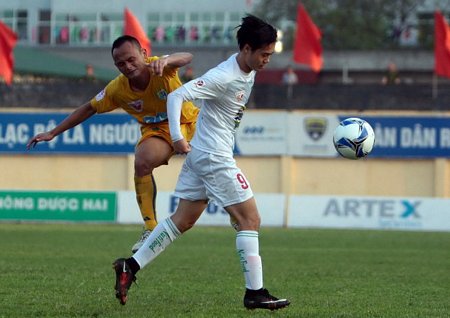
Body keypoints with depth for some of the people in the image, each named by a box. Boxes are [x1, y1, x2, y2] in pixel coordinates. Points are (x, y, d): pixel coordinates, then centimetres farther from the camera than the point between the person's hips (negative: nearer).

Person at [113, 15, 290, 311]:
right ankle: (255, 293, -1)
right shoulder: (224, 77, -23)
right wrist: (177, 137, -32)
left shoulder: (249, 72, 6)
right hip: (214, 158, -10)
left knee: (183, 220, 12)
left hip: (201, 155, 10)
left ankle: (130, 266, 12)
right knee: (250, 219, -5)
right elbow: (176, 96, -25)